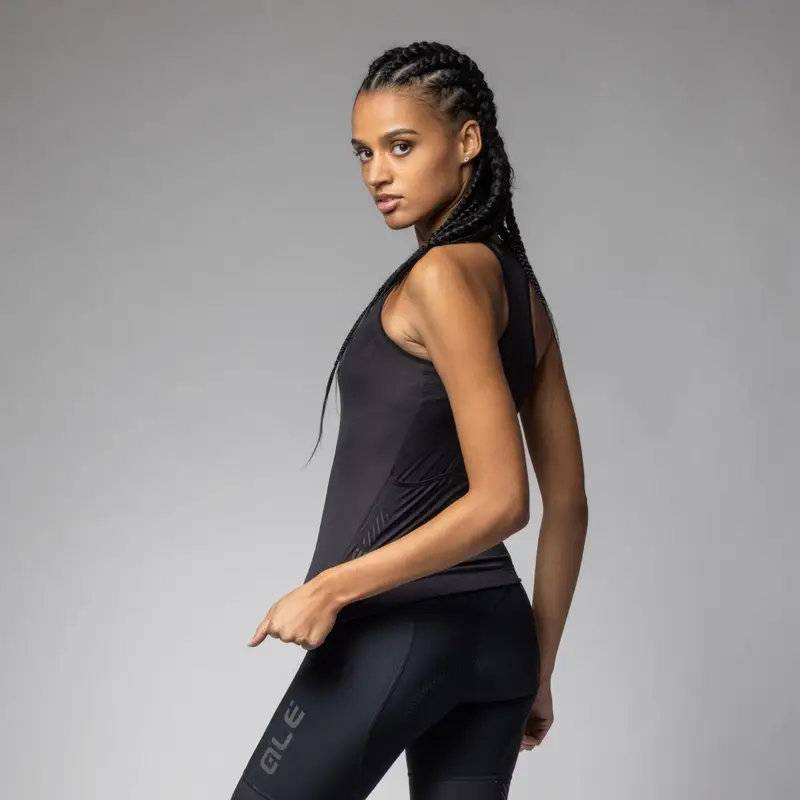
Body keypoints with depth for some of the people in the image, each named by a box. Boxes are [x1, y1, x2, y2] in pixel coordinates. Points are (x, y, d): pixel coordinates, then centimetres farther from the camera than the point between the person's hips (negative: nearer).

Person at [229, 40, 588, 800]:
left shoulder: (444, 275, -14)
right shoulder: (519, 287, 12)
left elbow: (500, 501, -21)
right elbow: (568, 505, 13)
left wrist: (332, 587, -17)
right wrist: (536, 667, 19)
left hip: (400, 630, -8)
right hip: (494, 631, 9)